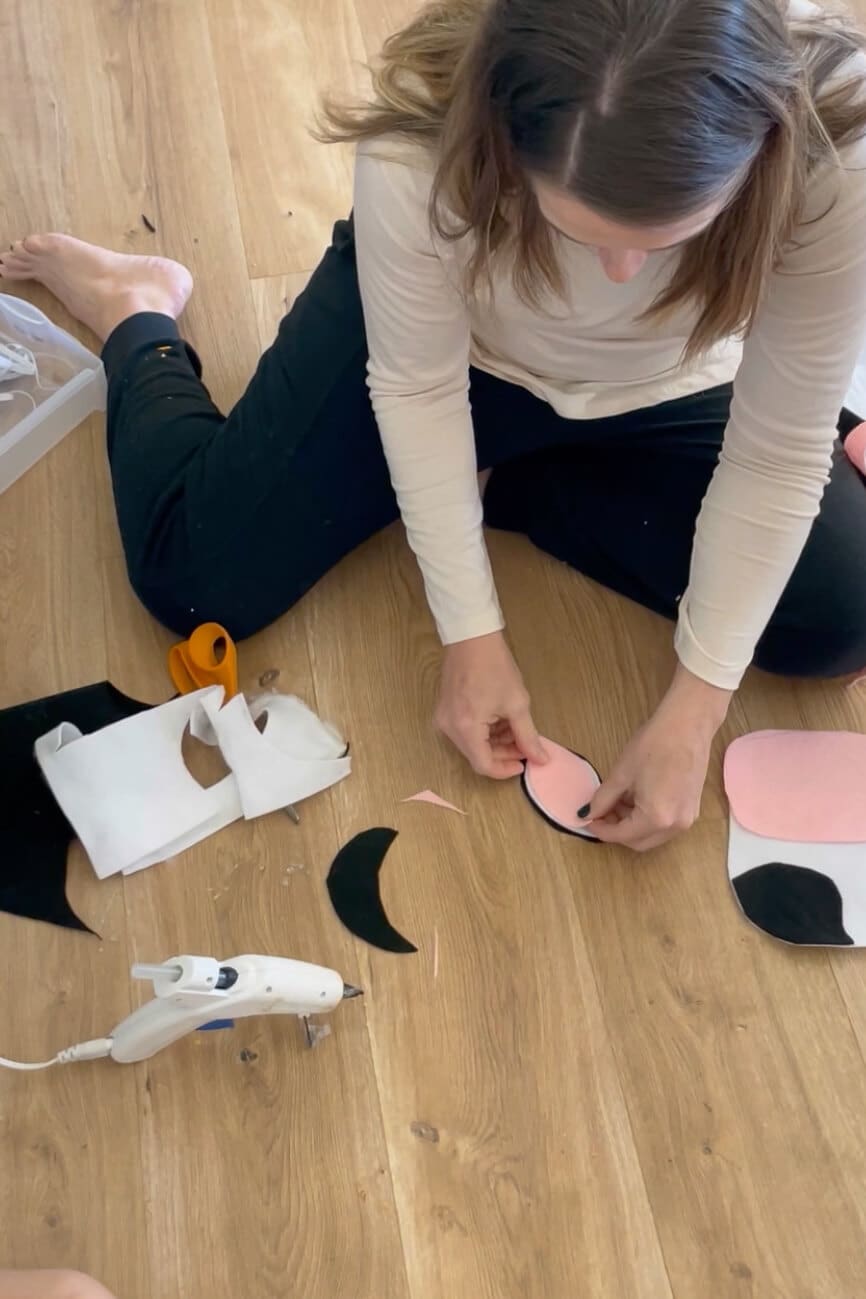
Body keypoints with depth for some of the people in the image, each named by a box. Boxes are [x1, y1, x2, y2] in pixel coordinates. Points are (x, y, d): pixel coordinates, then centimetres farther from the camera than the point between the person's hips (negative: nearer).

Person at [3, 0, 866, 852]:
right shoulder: (430, 130, -36)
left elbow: (782, 454, -24)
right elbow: (417, 385, -22)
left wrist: (694, 711, -23)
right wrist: (471, 635, -22)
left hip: (660, 394, 3)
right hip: (432, 339, -1)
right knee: (195, 586, -7)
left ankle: (493, 477, 5)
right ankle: (137, 317, 24)